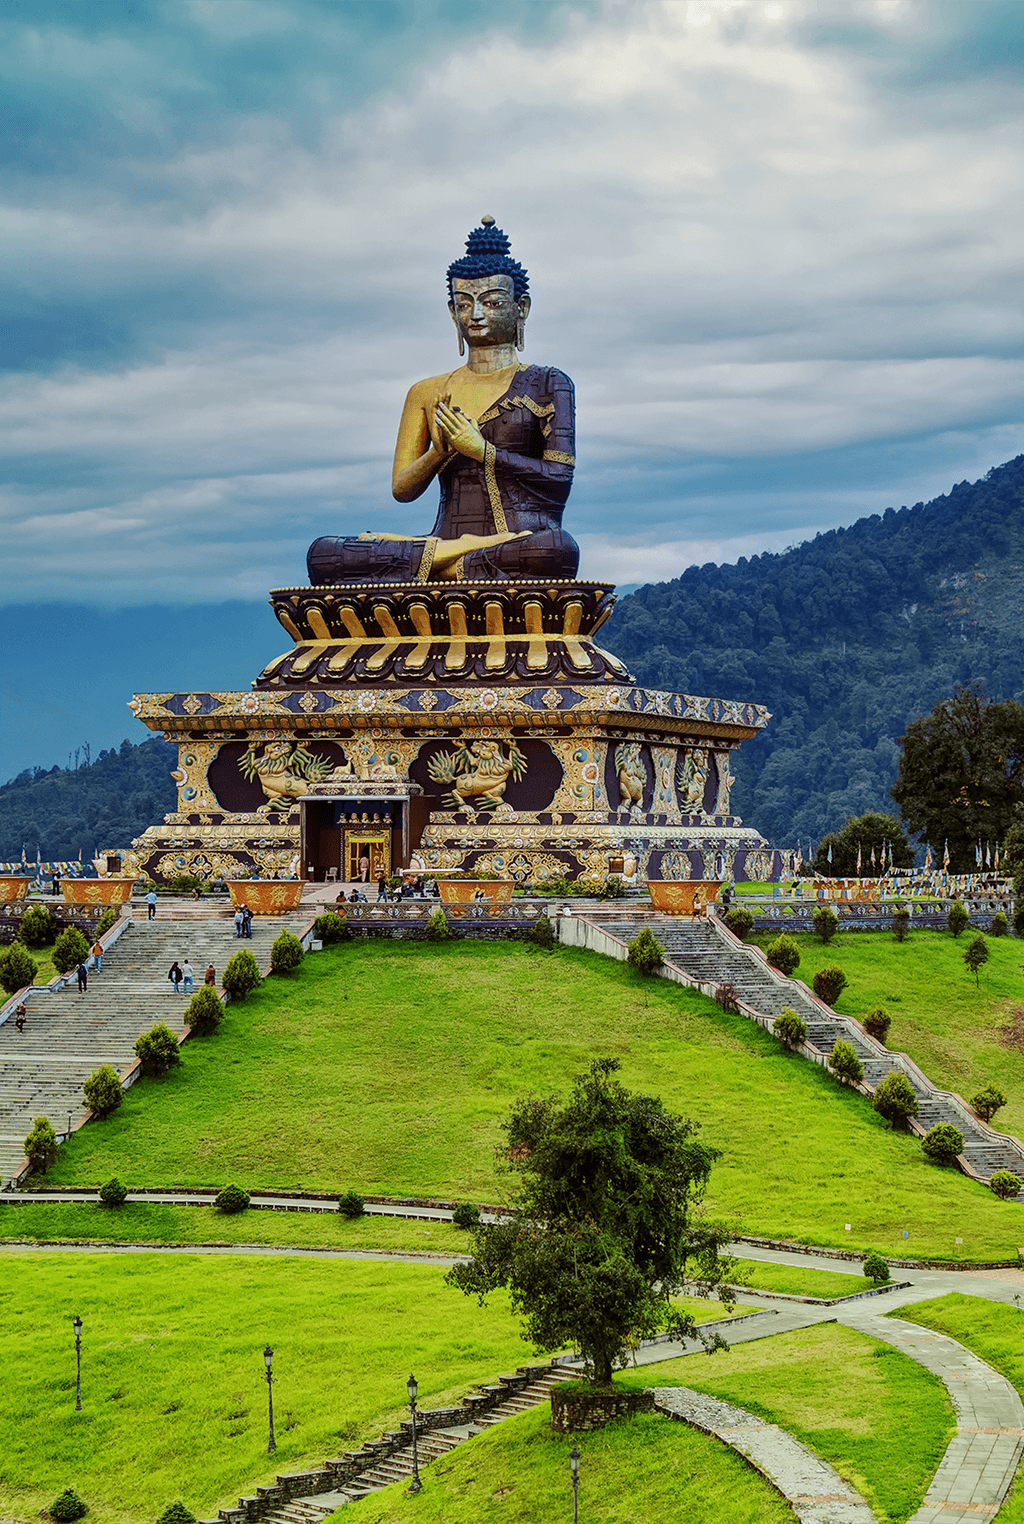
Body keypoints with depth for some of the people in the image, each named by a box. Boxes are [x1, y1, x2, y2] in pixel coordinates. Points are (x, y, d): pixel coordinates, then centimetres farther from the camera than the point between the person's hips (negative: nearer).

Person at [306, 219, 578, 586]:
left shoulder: (546, 385, 12)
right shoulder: (427, 394, 22)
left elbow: (560, 478, 0)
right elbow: (401, 488, 12)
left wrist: (483, 451, -9)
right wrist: (439, 452, -8)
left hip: (524, 536, -2)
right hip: (449, 535, 2)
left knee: (556, 549, -42)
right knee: (323, 554, -21)